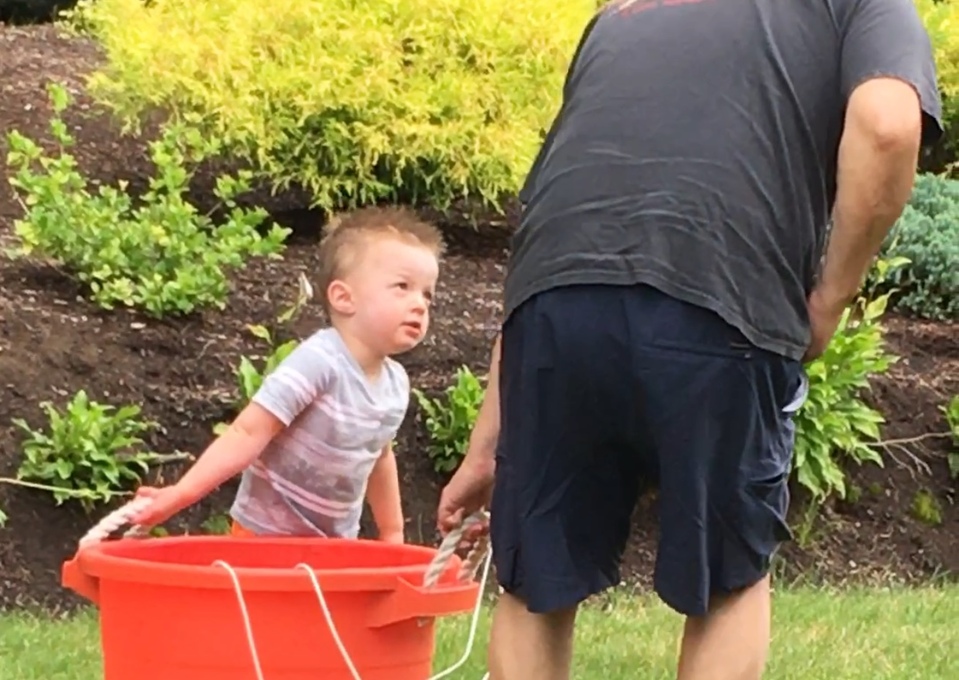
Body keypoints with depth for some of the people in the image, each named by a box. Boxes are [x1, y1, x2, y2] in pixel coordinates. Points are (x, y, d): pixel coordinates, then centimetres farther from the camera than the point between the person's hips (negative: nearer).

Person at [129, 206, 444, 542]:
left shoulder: (396, 384, 0)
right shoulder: (319, 362, -24)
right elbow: (248, 434, -26)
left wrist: (393, 533, 23)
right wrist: (183, 492, -35)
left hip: (335, 542, 8)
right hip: (269, 535, -7)